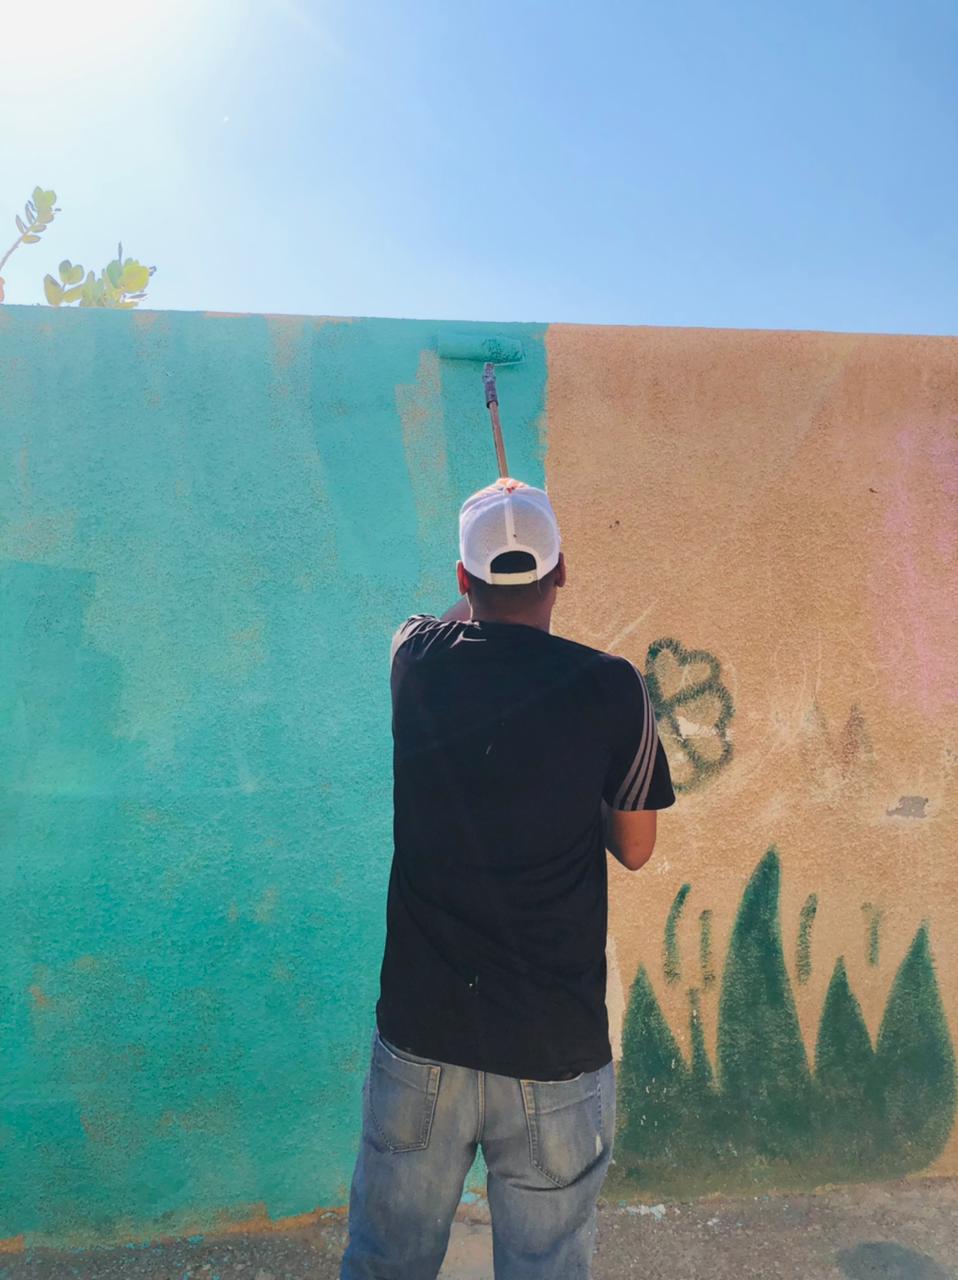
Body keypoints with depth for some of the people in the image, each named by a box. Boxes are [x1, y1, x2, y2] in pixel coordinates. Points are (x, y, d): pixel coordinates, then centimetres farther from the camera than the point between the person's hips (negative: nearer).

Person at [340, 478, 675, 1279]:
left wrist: (479, 596, 40)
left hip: (420, 1040, 2)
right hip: (557, 1057, -2)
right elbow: (635, 849, 0)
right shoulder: (611, 688, -13)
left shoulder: (416, 657, -6)